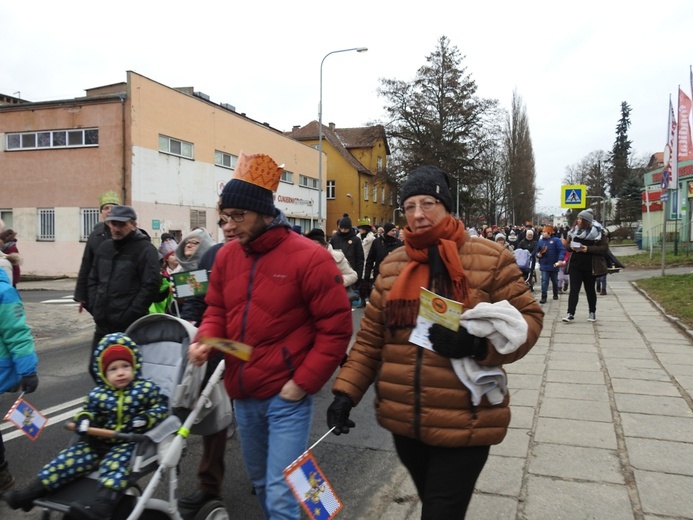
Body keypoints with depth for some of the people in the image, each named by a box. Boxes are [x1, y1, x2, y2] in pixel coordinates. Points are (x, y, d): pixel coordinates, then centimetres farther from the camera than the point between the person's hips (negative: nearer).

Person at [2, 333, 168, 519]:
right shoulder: (97, 393, 3)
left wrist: (147, 418, -22)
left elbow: (162, 406, -2)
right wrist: (84, 420, -8)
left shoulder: (147, 389, -6)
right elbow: (87, 410, 16)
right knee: (70, 458, -5)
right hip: (99, 441, 5)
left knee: (115, 464, -31)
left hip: (128, 443, -5)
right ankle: (31, 492, 3)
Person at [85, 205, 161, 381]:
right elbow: (92, 280, 21)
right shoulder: (104, 247, 14)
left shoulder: (145, 249, -8)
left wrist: (130, 315, -16)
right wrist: (94, 307, 8)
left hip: (130, 328, -7)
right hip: (103, 326, 7)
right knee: (96, 368, 15)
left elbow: (151, 286, -15)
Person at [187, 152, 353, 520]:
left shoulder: (309, 258, -16)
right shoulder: (226, 256, 3)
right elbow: (217, 310, 13)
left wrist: (304, 383, -16)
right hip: (242, 395, 7)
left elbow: (336, 328, -14)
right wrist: (205, 340, -8)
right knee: (260, 482, 23)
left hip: (286, 397, -6)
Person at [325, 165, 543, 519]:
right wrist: (346, 391, 0)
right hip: (403, 420, 5)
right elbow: (370, 338, 8)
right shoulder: (392, 266, 5)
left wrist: (478, 345, -23)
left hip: (463, 423, -5)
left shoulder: (489, 259, -9)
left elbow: (526, 319, -5)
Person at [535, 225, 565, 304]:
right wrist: (539, 254, -11)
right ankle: (543, 297, -9)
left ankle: (555, 294, 35)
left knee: (554, 281, 15)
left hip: (554, 265, -1)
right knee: (544, 281, -9)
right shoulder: (540, 241, 5)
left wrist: (560, 260, -27)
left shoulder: (556, 240, -8)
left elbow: (562, 250, -15)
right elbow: (537, 252, 13)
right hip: (544, 265, 2)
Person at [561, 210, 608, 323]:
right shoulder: (574, 231, 7)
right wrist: (571, 247, -7)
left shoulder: (597, 232, -6)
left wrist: (588, 249, -21)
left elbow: (604, 248, -10)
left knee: (590, 290, 11)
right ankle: (570, 314, -9)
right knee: (573, 289, -5)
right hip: (575, 265, 3)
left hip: (590, 266, -2)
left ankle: (592, 312, 27)